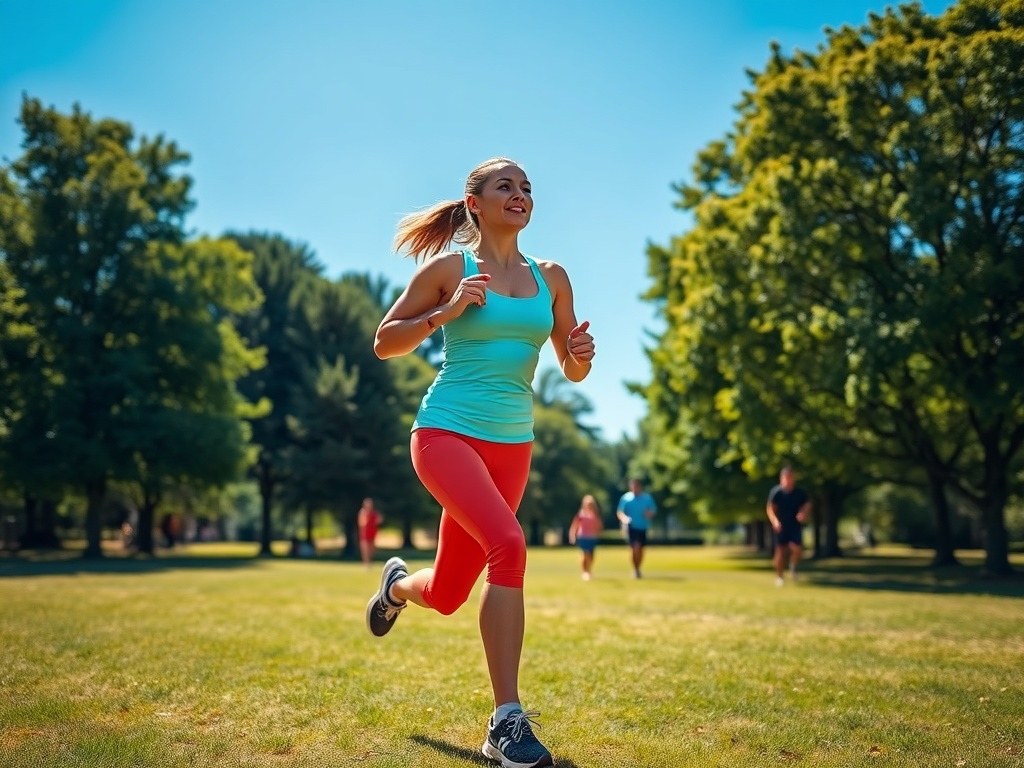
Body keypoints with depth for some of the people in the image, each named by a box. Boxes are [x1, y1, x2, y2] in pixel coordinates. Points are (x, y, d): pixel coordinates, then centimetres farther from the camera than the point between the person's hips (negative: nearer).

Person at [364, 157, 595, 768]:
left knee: (446, 595, 10)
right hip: (447, 433, -5)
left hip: (512, 444, 5)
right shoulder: (449, 269, -3)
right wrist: (446, 313, -14)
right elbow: (384, 343, 0)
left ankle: (397, 584, 49)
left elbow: (572, 373, 14)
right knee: (509, 544, -30)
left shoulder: (551, 278, 9)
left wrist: (581, 354, -9)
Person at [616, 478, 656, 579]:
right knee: (635, 547, -18)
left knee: (640, 549, 11)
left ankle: (638, 569, 28)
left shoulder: (647, 498, 3)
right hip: (631, 527, -3)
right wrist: (624, 518, -26)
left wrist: (650, 513, -14)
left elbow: (653, 510, 10)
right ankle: (635, 569, -8)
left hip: (643, 527, 3)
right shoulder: (626, 497, -3)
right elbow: (619, 512, -4)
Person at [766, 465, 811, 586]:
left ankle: (793, 567, 16)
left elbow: (807, 506, 8)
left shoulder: (800, 492, -3)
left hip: (795, 525, 1)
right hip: (781, 526, -1)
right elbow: (770, 508, -7)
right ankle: (779, 576, 16)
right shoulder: (776, 492, -9)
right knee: (781, 550, 1)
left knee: (797, 548, -16)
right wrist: (774, 521, -22)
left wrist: (804, 514, -14)